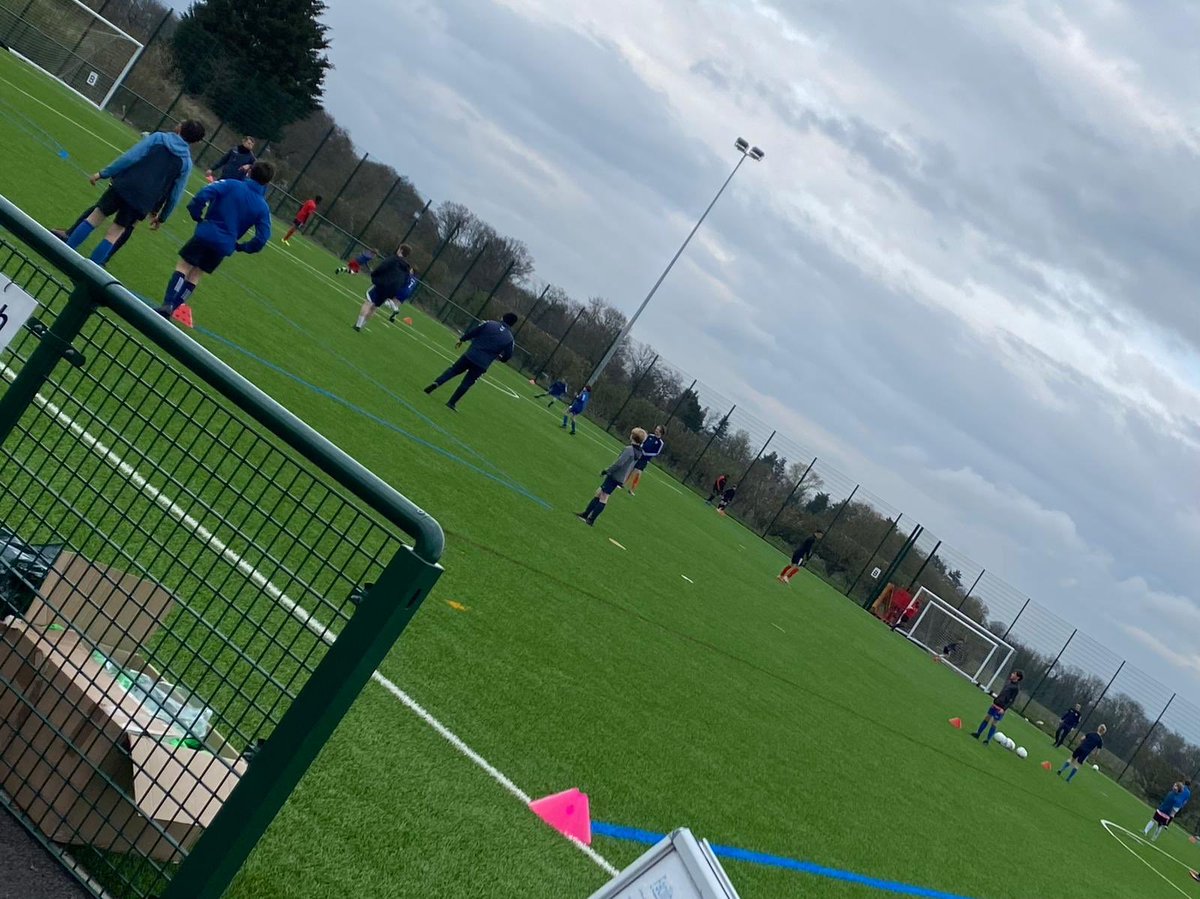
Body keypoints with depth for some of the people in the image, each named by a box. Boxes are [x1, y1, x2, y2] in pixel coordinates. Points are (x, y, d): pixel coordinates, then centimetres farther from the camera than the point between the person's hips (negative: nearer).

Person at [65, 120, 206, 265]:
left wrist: (103, 173, -4)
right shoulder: (187, 163, 8)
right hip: (143, 203, 1)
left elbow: (130, 157, -6)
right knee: (114, 234, 11)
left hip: (124, 186, -1)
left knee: (94, 219, 10)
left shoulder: (159, 138, 3)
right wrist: (162, 217, 21)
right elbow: (175, 195, 9)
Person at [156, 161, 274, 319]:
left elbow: (204, 194, -16)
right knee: (195, 275, 16)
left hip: (206, 234, -3)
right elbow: (262, 238, 0)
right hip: (225, 246, 3)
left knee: (183, 267, 5)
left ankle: (168, 304, -13)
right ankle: (171, 309, 12)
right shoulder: (263, 208, 4)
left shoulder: (231, 185, -2)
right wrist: (241, 247, 12)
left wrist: (196, 215, -3)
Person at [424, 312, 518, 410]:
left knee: (453, 370, 18)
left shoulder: (489, 324, -2)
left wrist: (461, 340, 14)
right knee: (466, 383, 11)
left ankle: (437, 383, -1)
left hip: (470, 355, 0)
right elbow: (507, 356, 4)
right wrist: (500, 357, 26)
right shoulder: (509, 339, -2)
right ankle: (451, 403, 12)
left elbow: (471, 332, -1)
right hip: (482, 365, 0)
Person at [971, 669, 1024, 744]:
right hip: (995, 705, 7)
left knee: (994, 724, -1)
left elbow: (1012, 700, -16)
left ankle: (988, 740, 9)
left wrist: (1004, 709, -22)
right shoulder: (1009, 683, 9)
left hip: (1000, 709, -7)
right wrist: (995, 699, 22)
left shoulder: (1016, 688, -14)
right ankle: (978, 734, 21)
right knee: (986, 718, 11)